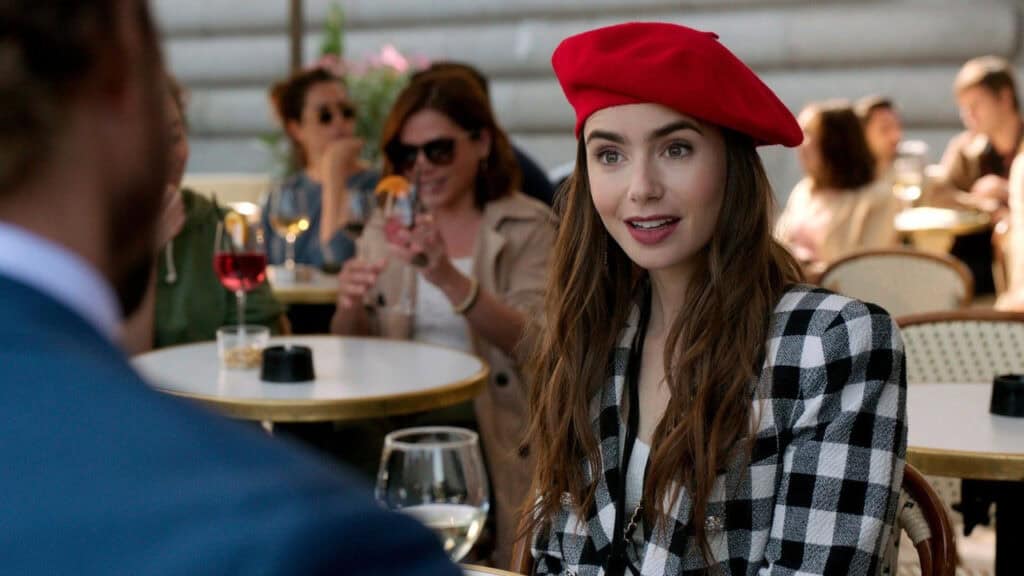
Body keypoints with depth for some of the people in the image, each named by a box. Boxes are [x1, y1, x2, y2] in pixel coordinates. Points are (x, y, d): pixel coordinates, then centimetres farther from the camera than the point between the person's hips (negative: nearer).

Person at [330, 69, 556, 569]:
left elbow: (530, 345, -14)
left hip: (490, 428, -4)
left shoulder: (528, 227, 0)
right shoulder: (385, 228, 12)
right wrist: (349, 306, -13)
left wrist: (448, 276, -29)